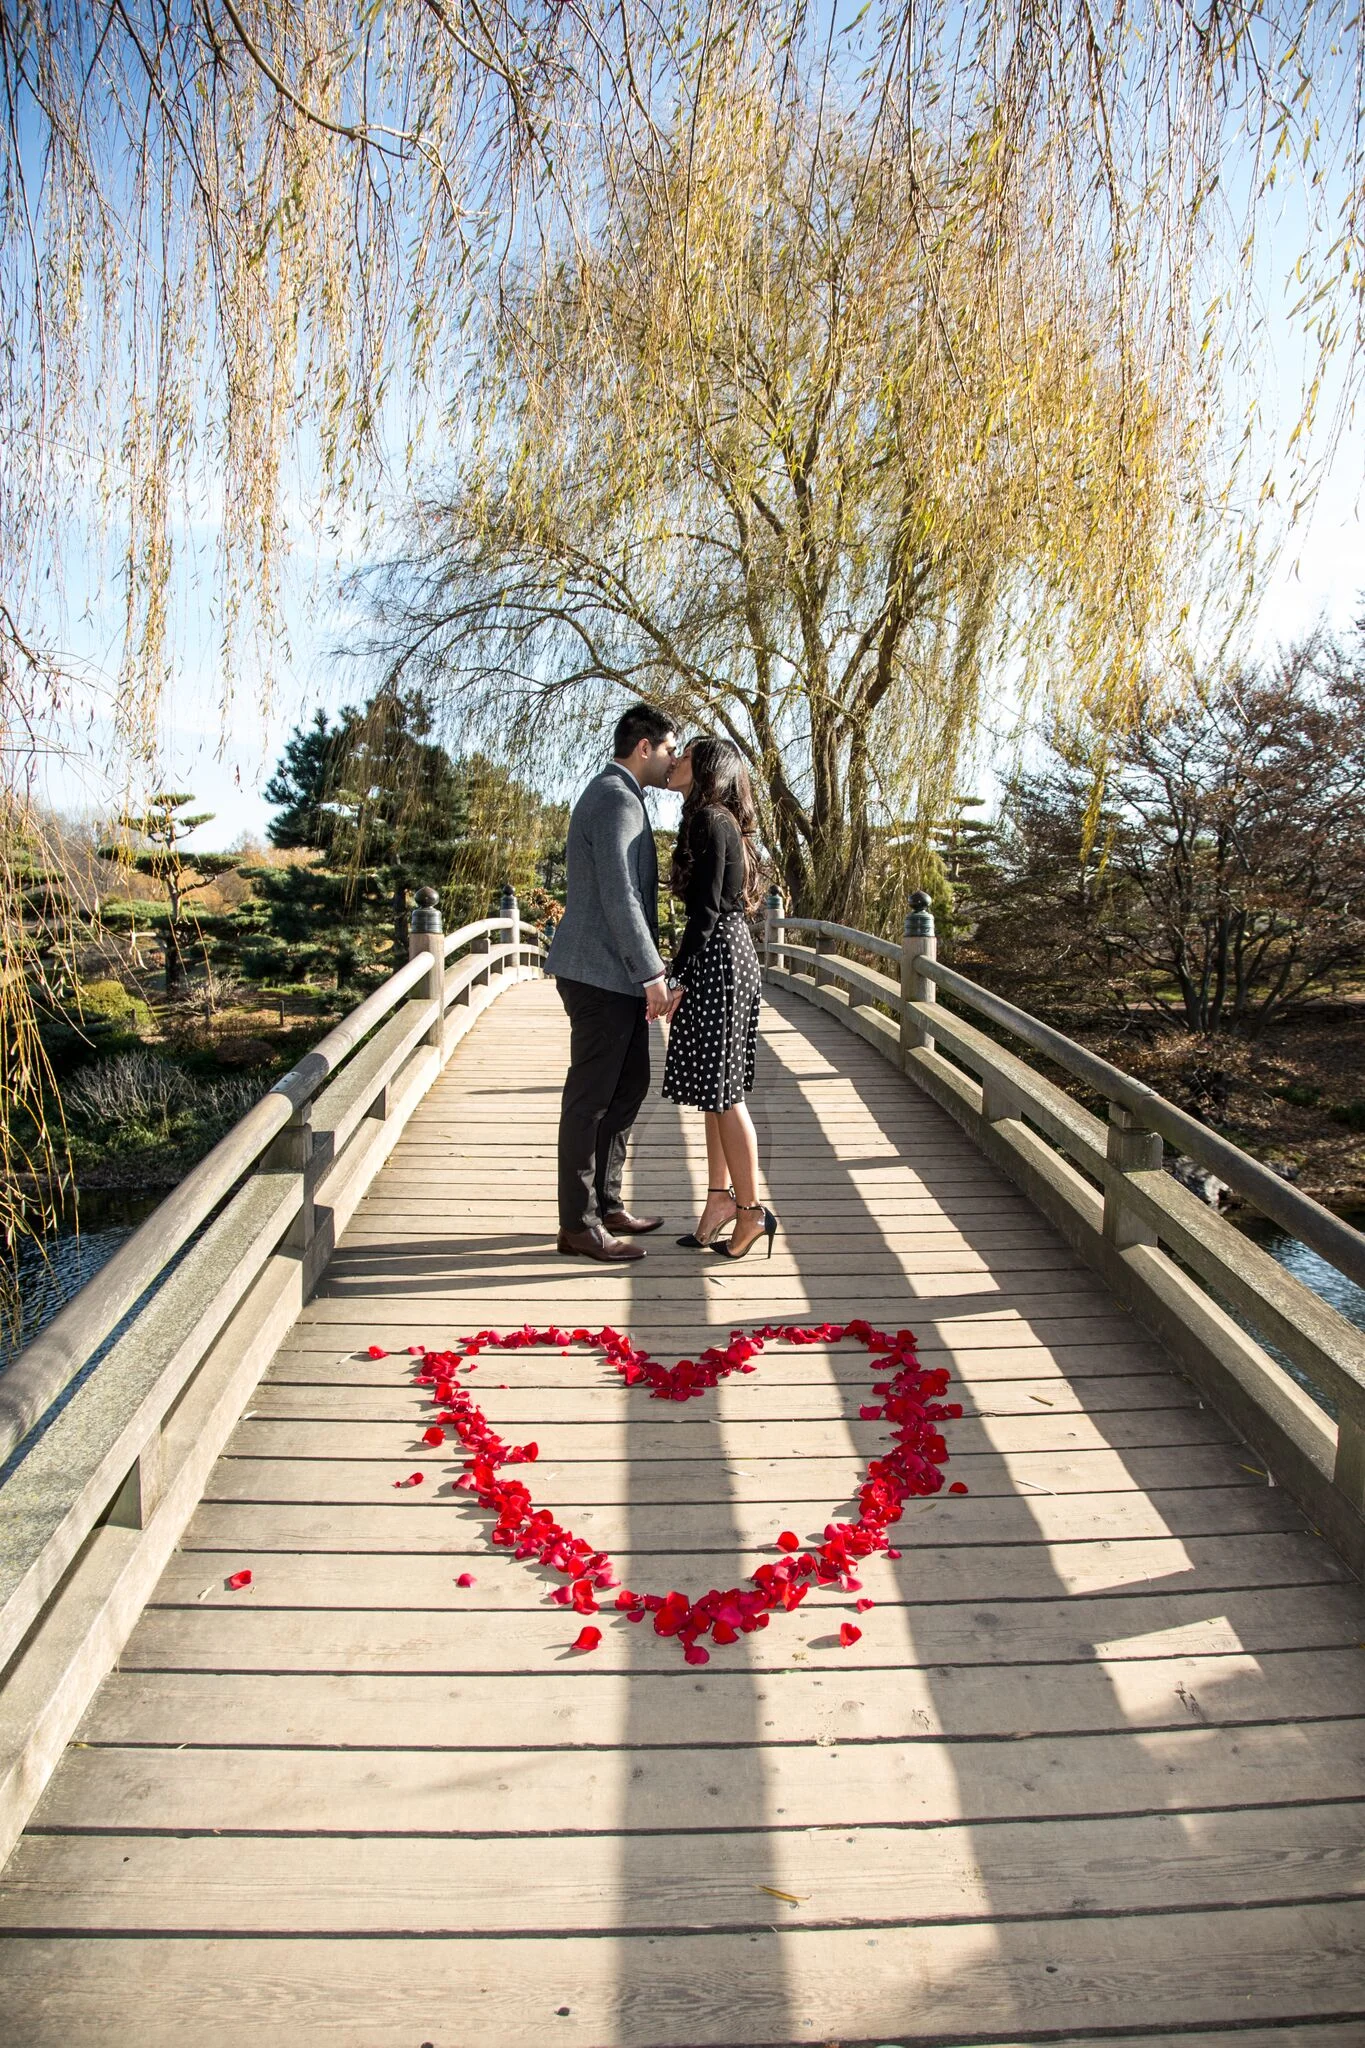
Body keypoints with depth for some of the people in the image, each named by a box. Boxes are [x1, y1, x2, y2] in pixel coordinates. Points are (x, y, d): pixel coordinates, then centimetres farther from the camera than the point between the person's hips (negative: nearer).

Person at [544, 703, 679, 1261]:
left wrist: (646, 972, 19)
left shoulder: (616, 795, 19)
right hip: (602, 974, -11)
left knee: (629, 1087, 16)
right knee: (591, 1096, -3)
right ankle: (579, 1226, 6)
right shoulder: (616, 799, -14)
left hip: (616, 975, 11)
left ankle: (607, 1204, 26)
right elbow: (619, 896, -22)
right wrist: (652, 973, -20)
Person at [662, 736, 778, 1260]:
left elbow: (706, 909, -18)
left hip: (718, 959, -10)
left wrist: (678, 979, -17)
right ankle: (721, 1196, 22)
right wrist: (685, 973, 21)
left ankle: (752, 1210, 4)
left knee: (722, 1091, -4)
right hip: (730, 955, 10)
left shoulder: (708, 821, -13)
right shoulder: (719, 823, 17)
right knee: (717, 1088, 14)